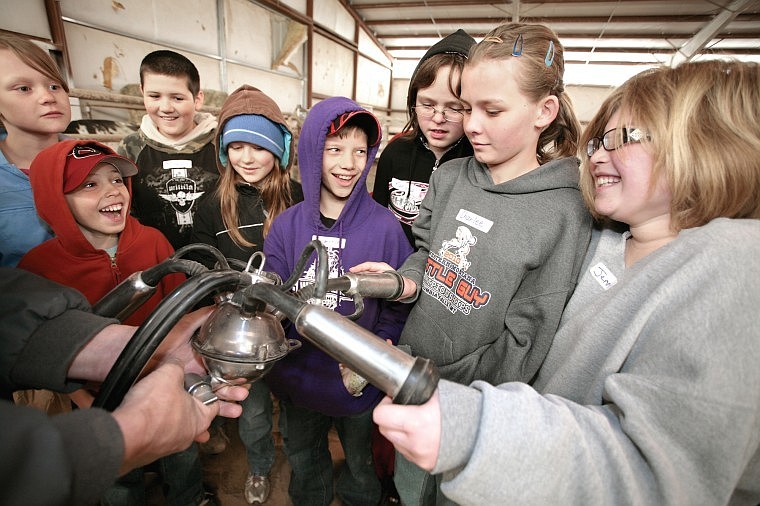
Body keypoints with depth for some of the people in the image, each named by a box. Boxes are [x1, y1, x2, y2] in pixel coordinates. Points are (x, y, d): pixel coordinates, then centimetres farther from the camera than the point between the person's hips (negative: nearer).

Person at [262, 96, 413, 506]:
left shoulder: (385, 228, -16)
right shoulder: (287, 225, -10)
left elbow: (398, 308, -11)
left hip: (359, 384, -2)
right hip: (297, 377, 3)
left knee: (359, 464, 26)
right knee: (302, 463, 30)